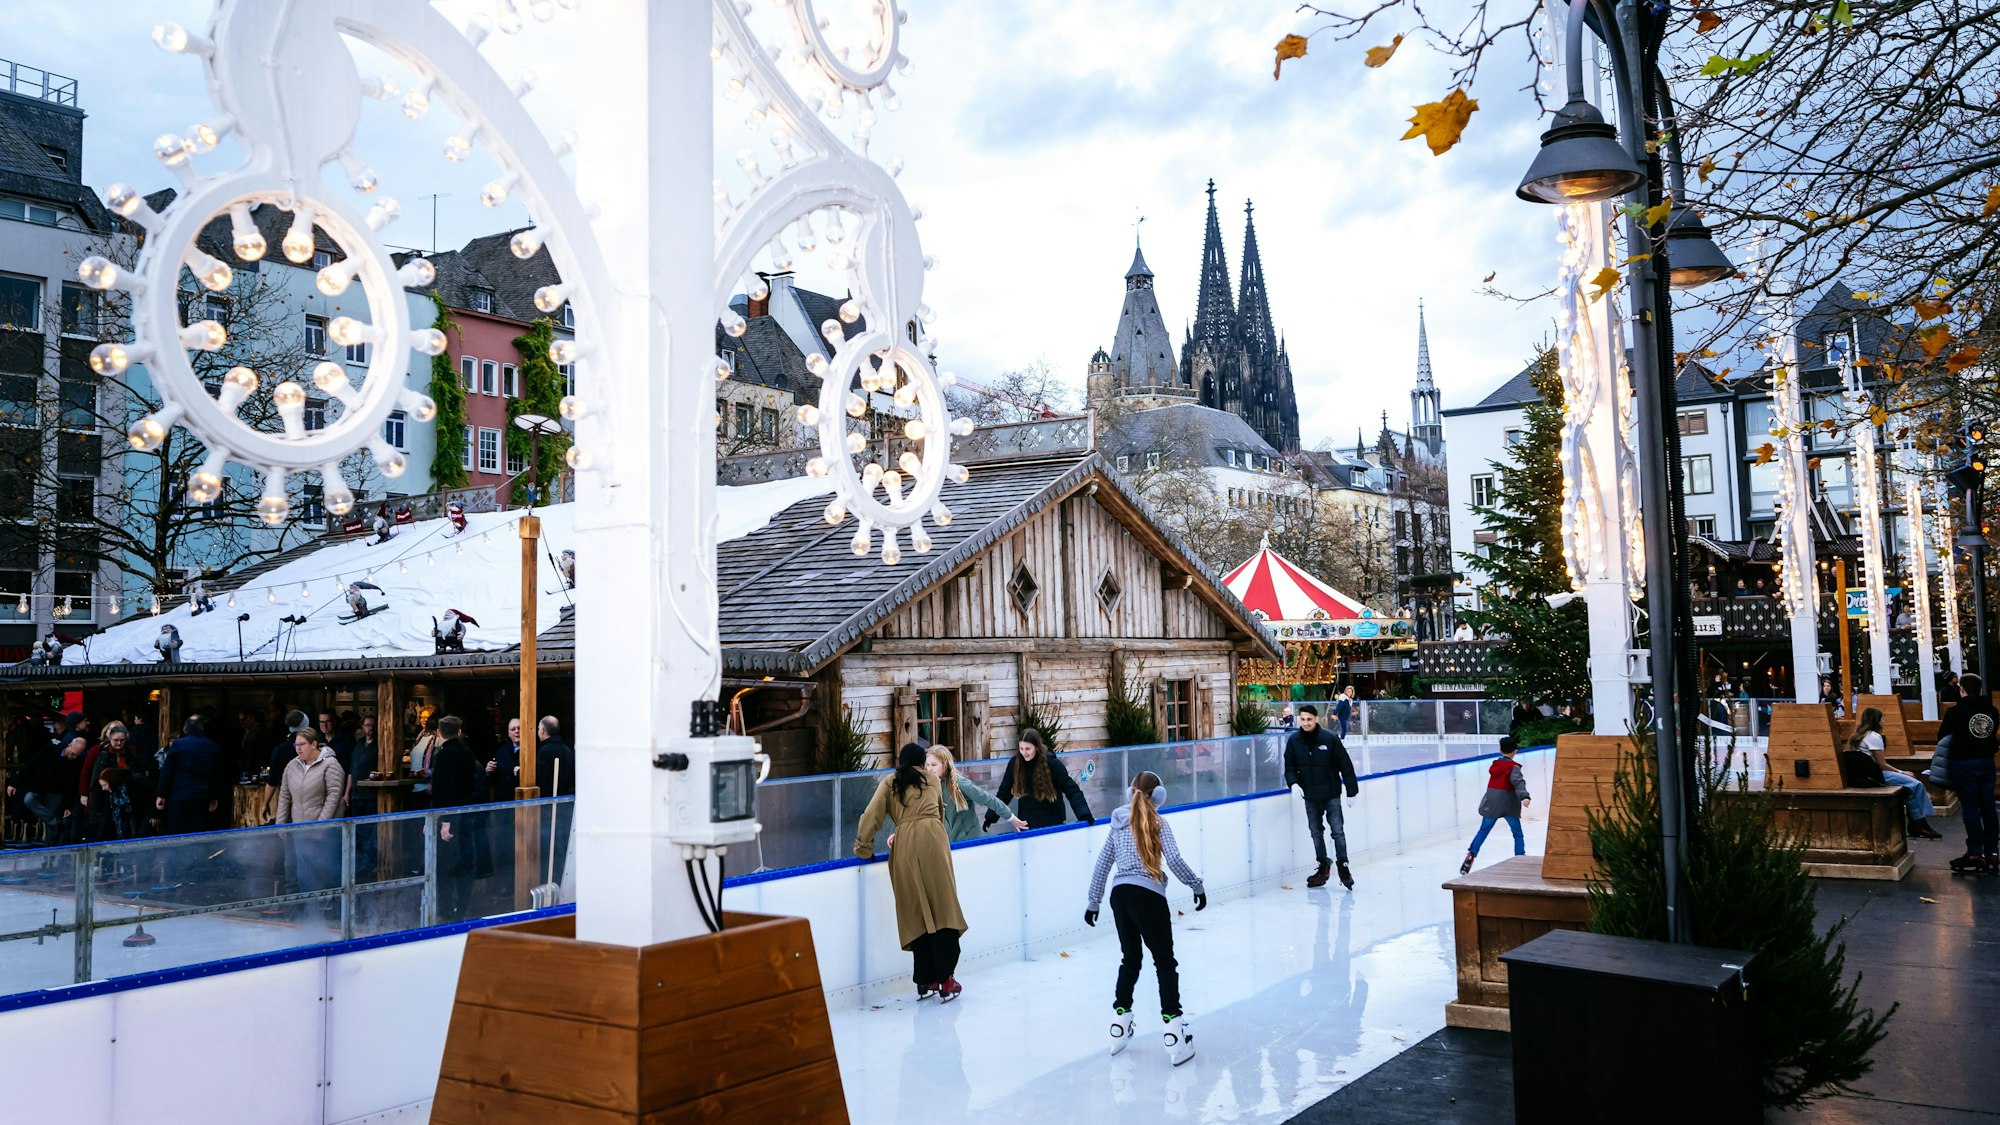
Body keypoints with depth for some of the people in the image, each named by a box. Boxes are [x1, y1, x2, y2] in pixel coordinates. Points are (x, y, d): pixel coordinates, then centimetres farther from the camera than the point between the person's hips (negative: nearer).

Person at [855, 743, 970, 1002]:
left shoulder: (889, 782, 18)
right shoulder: (931, 779, 22)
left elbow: (871, 816, 6)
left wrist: (863, 847, 15)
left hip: (905, 845, 1)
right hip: (933, 838, -1)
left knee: (917, 913, 5)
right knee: (942, 909, -1)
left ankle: (925, 981, 9)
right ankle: (945, 980, -5)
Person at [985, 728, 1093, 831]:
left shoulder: (1051, 763, -17)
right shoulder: (1014, 763, -8)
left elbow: (1071, 790, -17)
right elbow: (1004, 793, 2)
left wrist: (1084, 815, -29)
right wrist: (990, 817, -2)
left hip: (1052, 823, -2)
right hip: (1026, 824, 3)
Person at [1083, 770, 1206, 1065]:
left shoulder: (1119, 824, 16)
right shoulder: (1157, 822, 0)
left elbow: (1102, 865, 18)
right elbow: (1174, 859, -11)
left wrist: (1093, 902, 24)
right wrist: (1197, 886, 1)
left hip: (1120, 895, 5)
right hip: (1148, 895, -5)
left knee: (1130, 958, 20)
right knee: (1165, 961, 1)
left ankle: (1120, 1023, 25)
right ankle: (1173, 1028, -7)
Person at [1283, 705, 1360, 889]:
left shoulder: (1330, 738, -12)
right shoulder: (1294, 741, -3)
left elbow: (1345, 765, -7)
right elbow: (1290, 766, 5)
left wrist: (1352, 791, -6)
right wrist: (1293, 783, -14)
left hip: (1331, 794, -3)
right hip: (1310, 796, 3)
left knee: (1338, 831, -4)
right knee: (1316, 833, 11)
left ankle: (1343, 867, 6)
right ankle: (1323, 868, 22)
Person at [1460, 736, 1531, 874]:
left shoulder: (1494, 766, 11)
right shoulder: (1513, 767, -6)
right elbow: (1518, 782, -21)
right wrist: (1524, 797, -36)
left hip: (1491, 803, 4)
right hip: (1509, 804, -4)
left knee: (1483, 831, 10)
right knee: (1518, 834, 8)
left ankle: (1471, 855, -2)